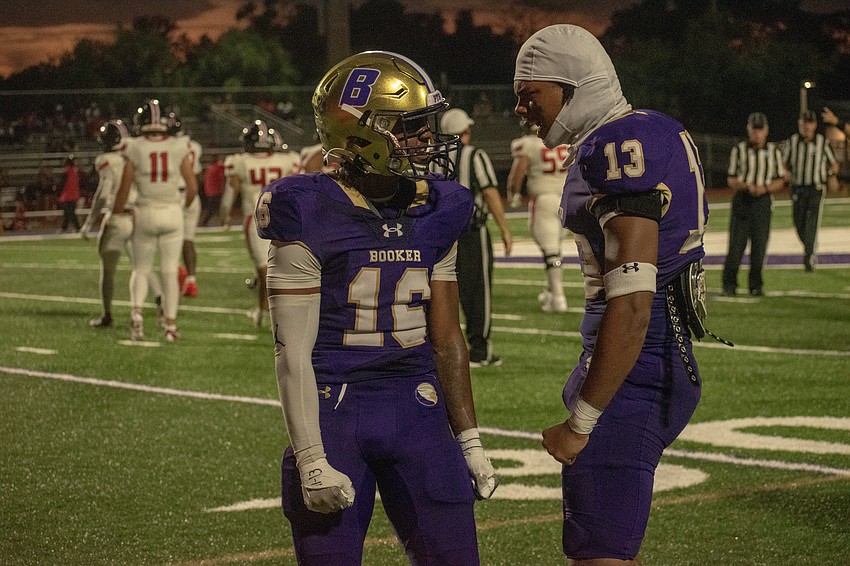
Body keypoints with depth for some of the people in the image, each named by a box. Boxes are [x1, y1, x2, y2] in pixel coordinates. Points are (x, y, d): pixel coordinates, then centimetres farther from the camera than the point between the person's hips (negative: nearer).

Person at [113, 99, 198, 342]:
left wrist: (117, 212, 15)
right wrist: (185, 204, 21)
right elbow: (193, 186, 0)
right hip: (172, 212, 1)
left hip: (145, 213, -1)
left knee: (141, 269, 13)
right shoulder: (179, 147, -2)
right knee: (170, 271, 8)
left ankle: (137, 310, -11)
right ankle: (171, 324, 7)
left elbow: (124, 188, -2)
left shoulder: (135, 149, -5)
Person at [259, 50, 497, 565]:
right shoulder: (312, 217, -10)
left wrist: (469, 440, 11)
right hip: (335, 411, -4)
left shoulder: (433, 215, 6)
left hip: (417, 411, 5)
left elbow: (447, 338, 12)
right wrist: (311, 459, -14)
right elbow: (293, 351, -10)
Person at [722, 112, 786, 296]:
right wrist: (746, 186, -15)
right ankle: (729, 284, 8)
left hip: (763, 200, 1)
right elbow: (731, 180, 5)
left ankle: (756, 285, 14)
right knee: (736, 244, -3)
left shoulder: (774, 151, 6)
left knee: (759, 245, 3)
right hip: (742, 200, -1)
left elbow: (780, 180, 9)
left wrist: (765, 188, -10)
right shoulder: (739, 150, 2)